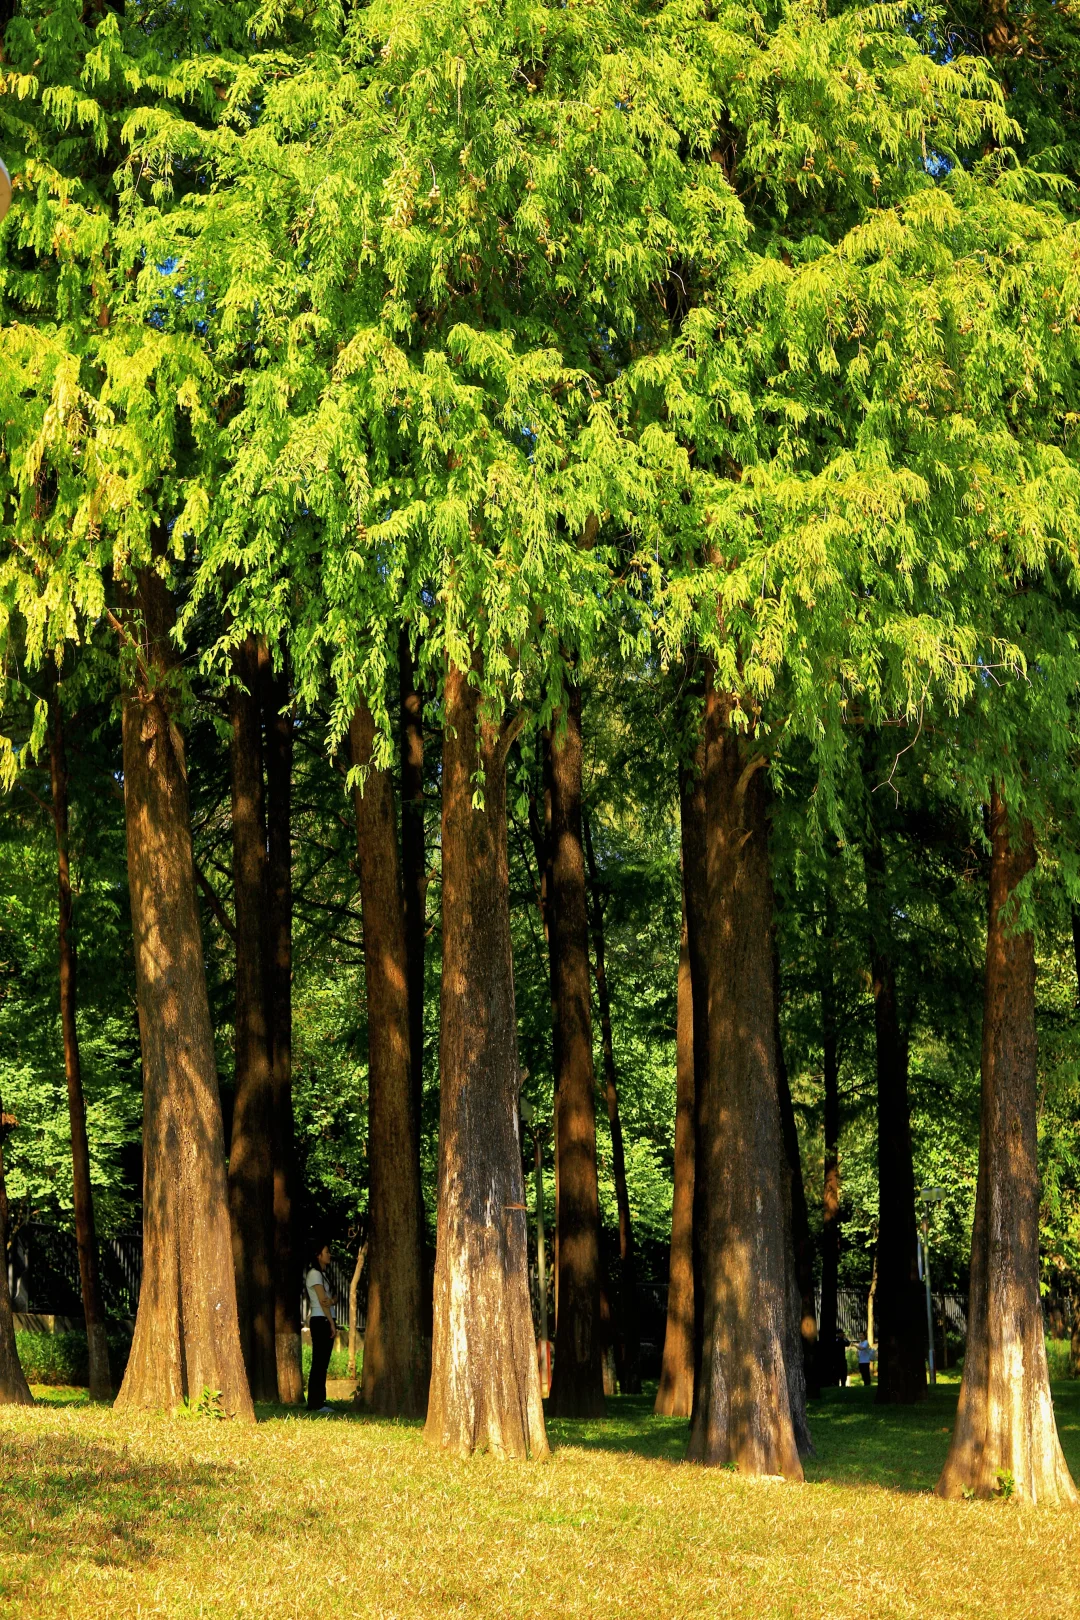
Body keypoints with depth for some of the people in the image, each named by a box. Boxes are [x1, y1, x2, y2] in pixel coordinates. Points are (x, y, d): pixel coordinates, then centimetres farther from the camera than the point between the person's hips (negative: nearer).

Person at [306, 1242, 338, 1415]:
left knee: (323, 1362, 8)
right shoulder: (315, 1274, -8)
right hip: (320, 1321, -9)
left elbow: (330, 1299, 11)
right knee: (319, 1362, -10)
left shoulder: (322, 1274, 20)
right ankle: (315, 1404, -11)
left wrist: (332, 1300, -13)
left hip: (325, 1322, 9)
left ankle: (319, 1402, 9)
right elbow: (322, 1300, -13)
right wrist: (331, 1323, -13)